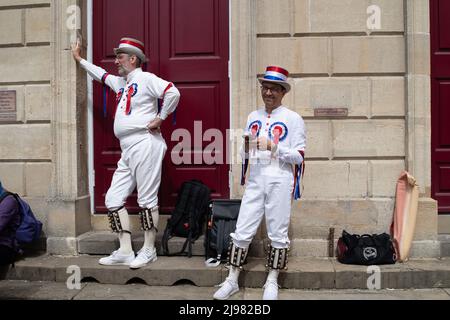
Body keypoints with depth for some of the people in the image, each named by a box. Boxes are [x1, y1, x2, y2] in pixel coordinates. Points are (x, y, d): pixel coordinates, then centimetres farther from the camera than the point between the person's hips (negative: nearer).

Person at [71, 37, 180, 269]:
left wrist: (160, 118, -13)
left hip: (145, 145, -9)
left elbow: (173, 92, -19)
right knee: (113, 200, 7)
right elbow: (101, 75, 41)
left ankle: (148, 250, 10)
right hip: (127, 151, 10)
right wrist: (79, 59, 49)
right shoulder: (122, 83, 23)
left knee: (147, 200, -3)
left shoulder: (145, 78, -4)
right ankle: (125, 252, 13)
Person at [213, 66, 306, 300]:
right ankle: (232, 280, 16)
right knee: (242, 231, 3)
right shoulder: (253, 117, 13)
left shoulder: (293, 119, 0)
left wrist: (274, 147, -16)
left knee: (277, 233, 5)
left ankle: (272, 281, 21)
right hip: (255, 181, 4)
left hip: (280, 181, -3)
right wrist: (246, 147, -6)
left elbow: (299, 157, -5)